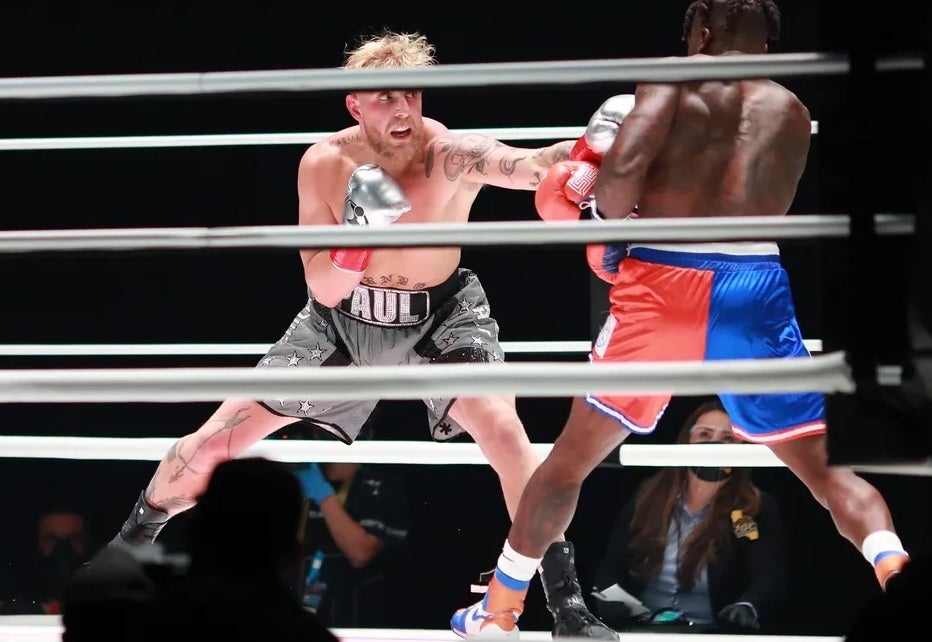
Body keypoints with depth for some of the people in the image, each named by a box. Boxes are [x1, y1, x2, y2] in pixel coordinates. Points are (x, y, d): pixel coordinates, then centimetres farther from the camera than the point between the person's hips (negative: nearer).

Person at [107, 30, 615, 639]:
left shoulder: (452, 155, -28)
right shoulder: (324, 165, -21)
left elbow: (533, 165, -49)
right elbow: (323, 290, -21)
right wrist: (360, 233, -41)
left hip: (441, 316, -2)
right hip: (344, 318, 2)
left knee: (503, 430, -28)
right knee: (217, 438, 1)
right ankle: (130, 544, 29)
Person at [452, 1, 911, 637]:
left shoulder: (672, 80, 4)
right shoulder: (791, 111, 17)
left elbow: (622, 173, -13)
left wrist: (607, 210, 11)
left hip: (665, 280, -2)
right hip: (756, 286, 2)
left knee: (570, 458, 16)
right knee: (825, 465, 9)